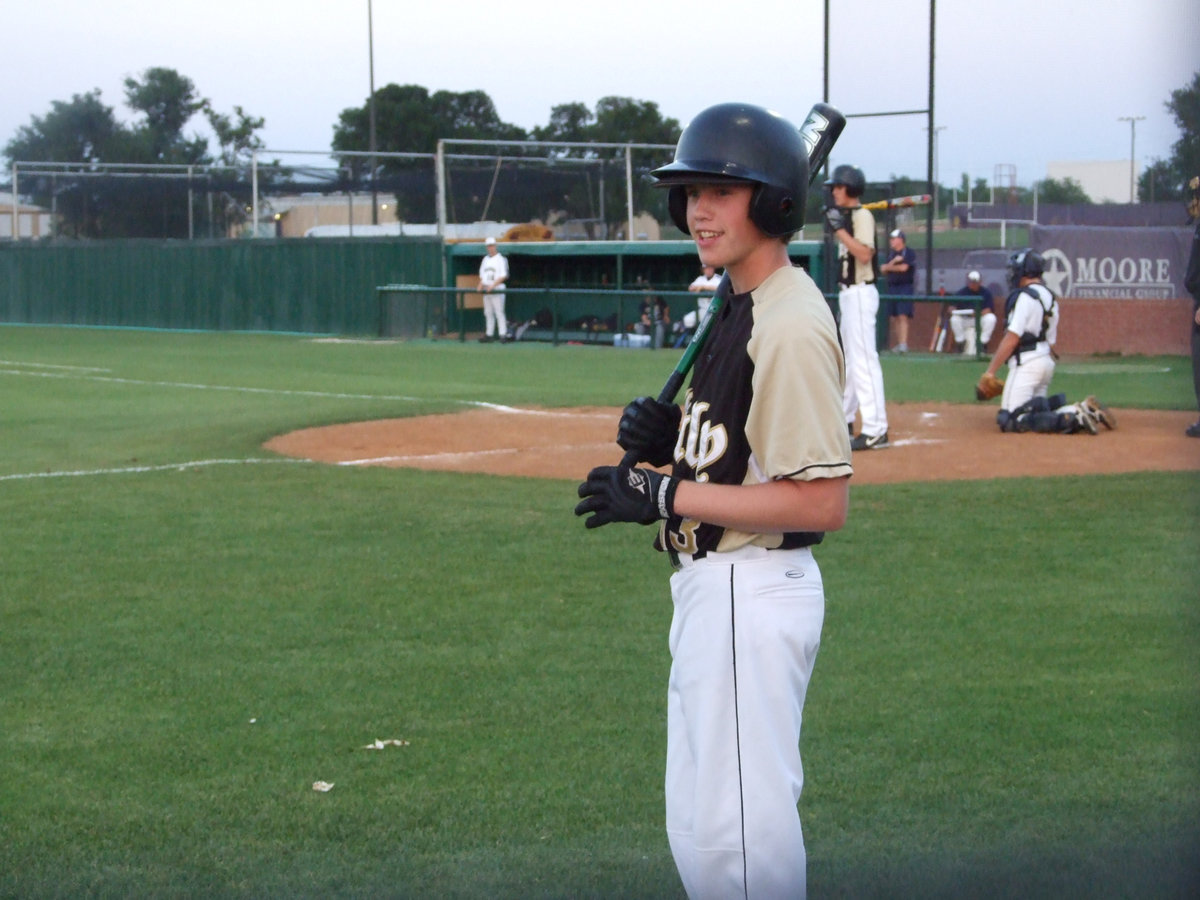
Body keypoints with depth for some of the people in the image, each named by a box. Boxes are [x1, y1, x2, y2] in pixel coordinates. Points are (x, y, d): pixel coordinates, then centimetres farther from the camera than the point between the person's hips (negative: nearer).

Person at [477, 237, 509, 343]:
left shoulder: (501, 259, -4)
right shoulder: (485, 259, 17)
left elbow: (503, 276, -12)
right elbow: (481, 274, 22)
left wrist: (493, 285, -20)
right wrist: (481, 284, 3)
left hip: (497, 289, -7)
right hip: (486, 290, 7)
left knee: (499, 312, -10)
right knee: (488, 313, 8)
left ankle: (502, 334, -11)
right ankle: (489, 334, 12)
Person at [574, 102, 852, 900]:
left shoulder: (791, 322, -18)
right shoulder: (736, 308, 13)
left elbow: (823, 503, -24)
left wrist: (666, 494, -21)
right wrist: (671, 438, 3)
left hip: (752, 590, -11)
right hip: (712, 585, 11)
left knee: (737, 832, -4)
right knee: (701, 829, 18)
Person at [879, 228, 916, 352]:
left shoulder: (909, 253, -3)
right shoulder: (892, 254, 18)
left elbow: (904, 267, -13)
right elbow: (884, 270, 9)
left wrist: (888, 267, 1)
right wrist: (894, 261, -9)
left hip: (905, 287, -7)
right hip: (892, 287, 7)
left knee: (903, 316, -15)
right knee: (893, 318, 5)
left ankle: (903, 344, -20)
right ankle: (899, 343, 11)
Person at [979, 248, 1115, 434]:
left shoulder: (1025, 297, -11)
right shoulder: (1050, 298, 17)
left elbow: (1012, 339, -17)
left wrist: (990, 371, -14)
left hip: (1027, 362, -9)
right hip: (1046, 361, 9)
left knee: (1012, 420, -13)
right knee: (1036, 414, 12)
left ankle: (1074, 418, -24)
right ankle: (1083, 410, -4)